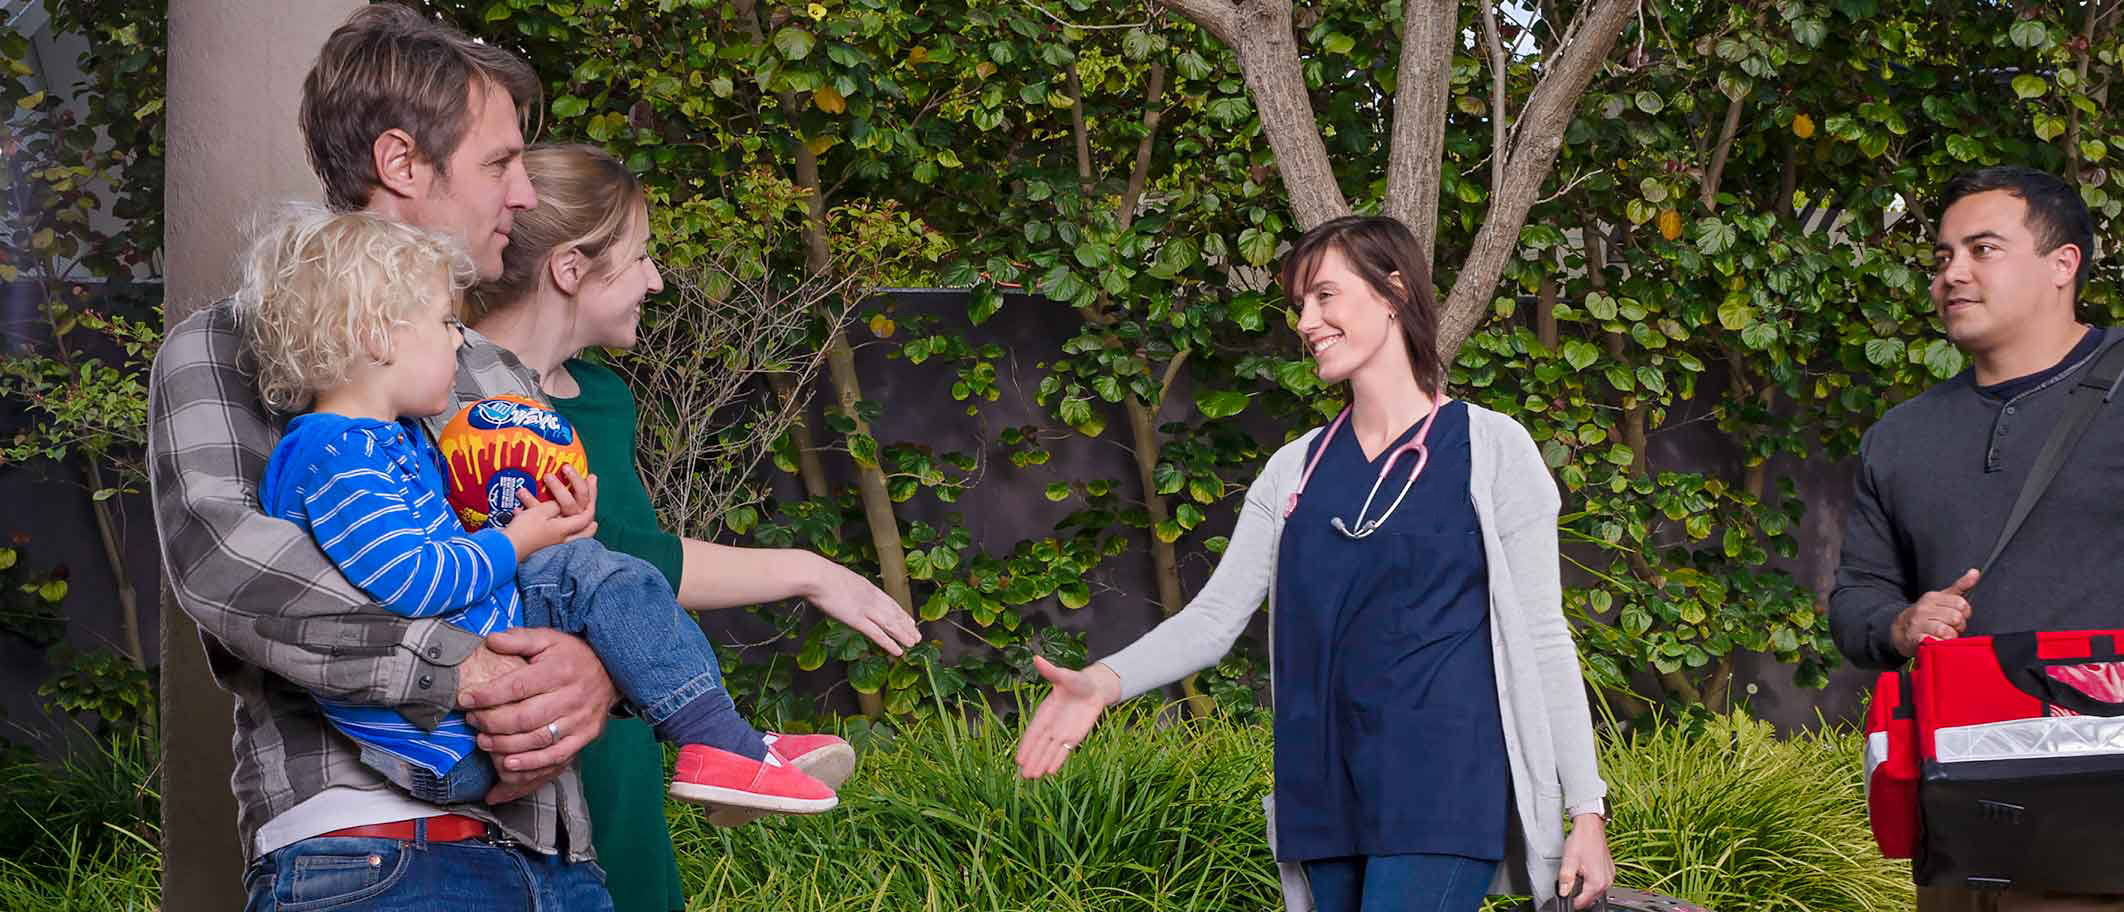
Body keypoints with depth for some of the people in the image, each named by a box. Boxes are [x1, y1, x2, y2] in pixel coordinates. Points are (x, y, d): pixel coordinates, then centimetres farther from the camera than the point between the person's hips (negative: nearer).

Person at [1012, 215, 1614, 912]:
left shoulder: (1489, 449, 1)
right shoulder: (1295, 470, 14)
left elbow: (1541, 639, 0)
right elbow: (1216, 616, 8)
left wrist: (1588, 810, -4)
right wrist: (1104, 682, -11)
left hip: (1441, 800, -5)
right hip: (1326, 797, 5)